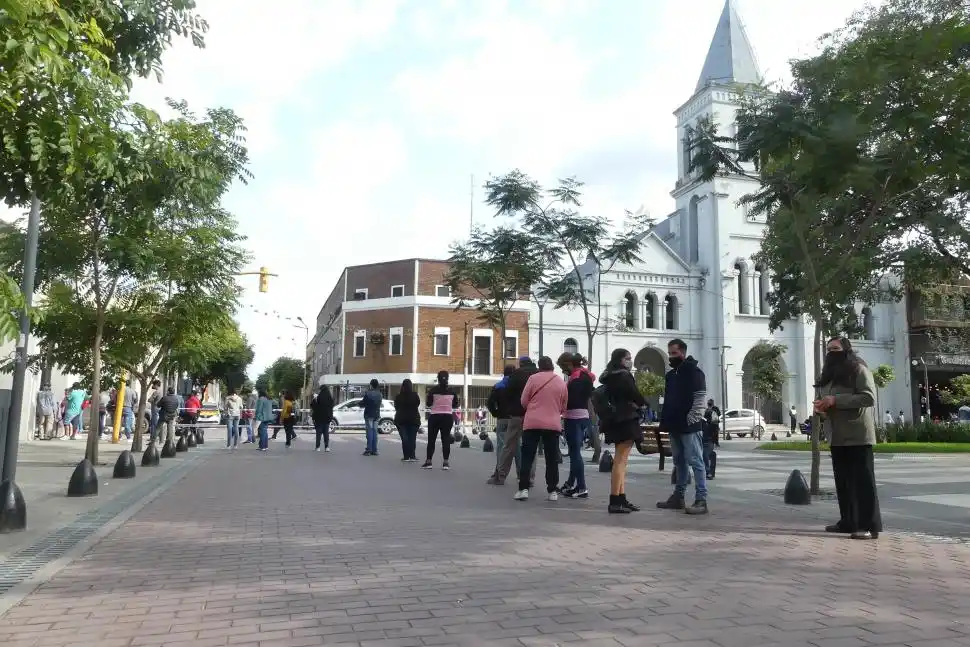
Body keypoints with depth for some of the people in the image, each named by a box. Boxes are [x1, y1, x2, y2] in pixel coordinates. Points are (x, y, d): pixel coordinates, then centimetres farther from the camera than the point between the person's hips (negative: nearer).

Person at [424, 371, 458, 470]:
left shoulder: (433, 389, -6)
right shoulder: (452, 390, 1)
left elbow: (428, 404, -4)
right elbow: (455, 406, 6)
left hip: (435, 416, -2)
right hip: (447, 417, 2)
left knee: (431, 439, 6)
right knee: (446, 439, 5)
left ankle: (428, 462, 8)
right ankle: (445, 463, 3)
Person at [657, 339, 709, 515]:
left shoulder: (694, 372, -8)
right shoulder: (670, 375, 17)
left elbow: (700, 397, -14)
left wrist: (691, 419, -19)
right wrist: (665, 420, 13)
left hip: (690, 426, -8)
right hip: (675, 426, 8)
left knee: (695, 462, -8)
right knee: (679, 462, 14)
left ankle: (701, 500, -7)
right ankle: (678, 497, 20)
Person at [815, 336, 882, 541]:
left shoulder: (858, 369, -6)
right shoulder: (829, 374, 19)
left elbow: (869, 397, -18)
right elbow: (826, 400, 28)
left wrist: (836, 400, -22)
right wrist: (821, 406, 3)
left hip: (857, 435, -8)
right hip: (837, 436, 8)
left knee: (863, 480, -7)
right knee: (842, 481, 11)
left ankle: (870, 526, -6)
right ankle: (848, 522, 18)